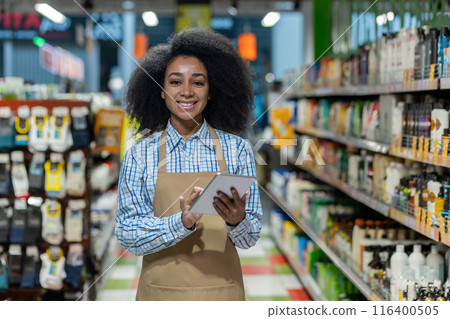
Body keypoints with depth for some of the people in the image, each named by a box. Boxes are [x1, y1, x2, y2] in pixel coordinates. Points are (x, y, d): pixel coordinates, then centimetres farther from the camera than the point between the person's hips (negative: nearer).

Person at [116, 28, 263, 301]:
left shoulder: (237, 150, -2)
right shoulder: (141, 154, -3)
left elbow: (250, 239, -2)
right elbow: (128, 235, -8)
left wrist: (237, 221, -23)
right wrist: (181, 223, -23)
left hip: (222, 289, 0)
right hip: (161, 291, 0)